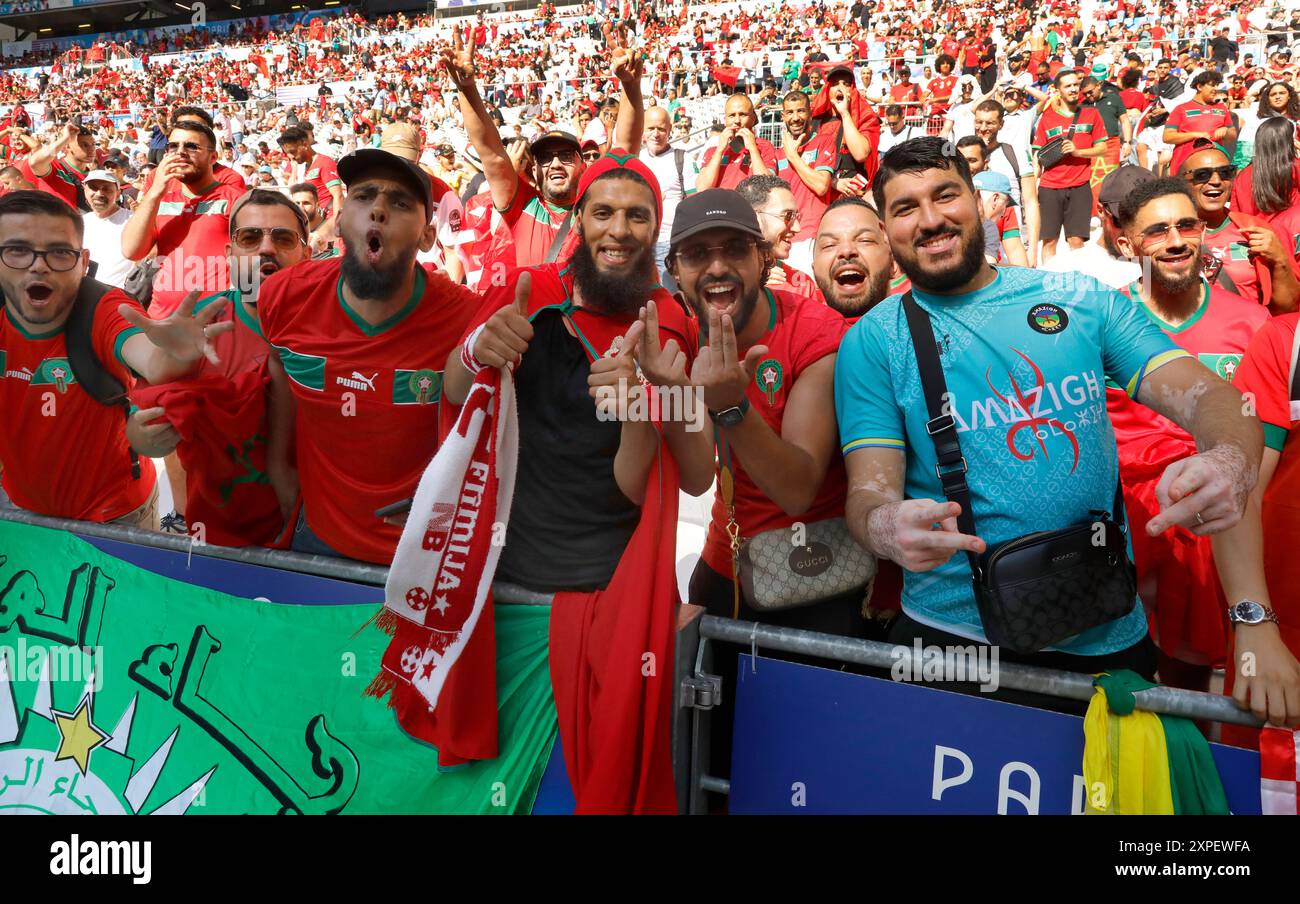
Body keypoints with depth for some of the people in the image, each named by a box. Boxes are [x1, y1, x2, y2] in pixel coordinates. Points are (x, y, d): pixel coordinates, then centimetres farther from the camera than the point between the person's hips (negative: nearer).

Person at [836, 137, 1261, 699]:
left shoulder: (1084, 301, 4)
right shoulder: (872, 342, -2)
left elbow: (1206, 395, -4)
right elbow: (869, 489, -10)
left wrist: (1230, 463, -28)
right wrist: (887, 527, -35)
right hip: (954, 636, -2)